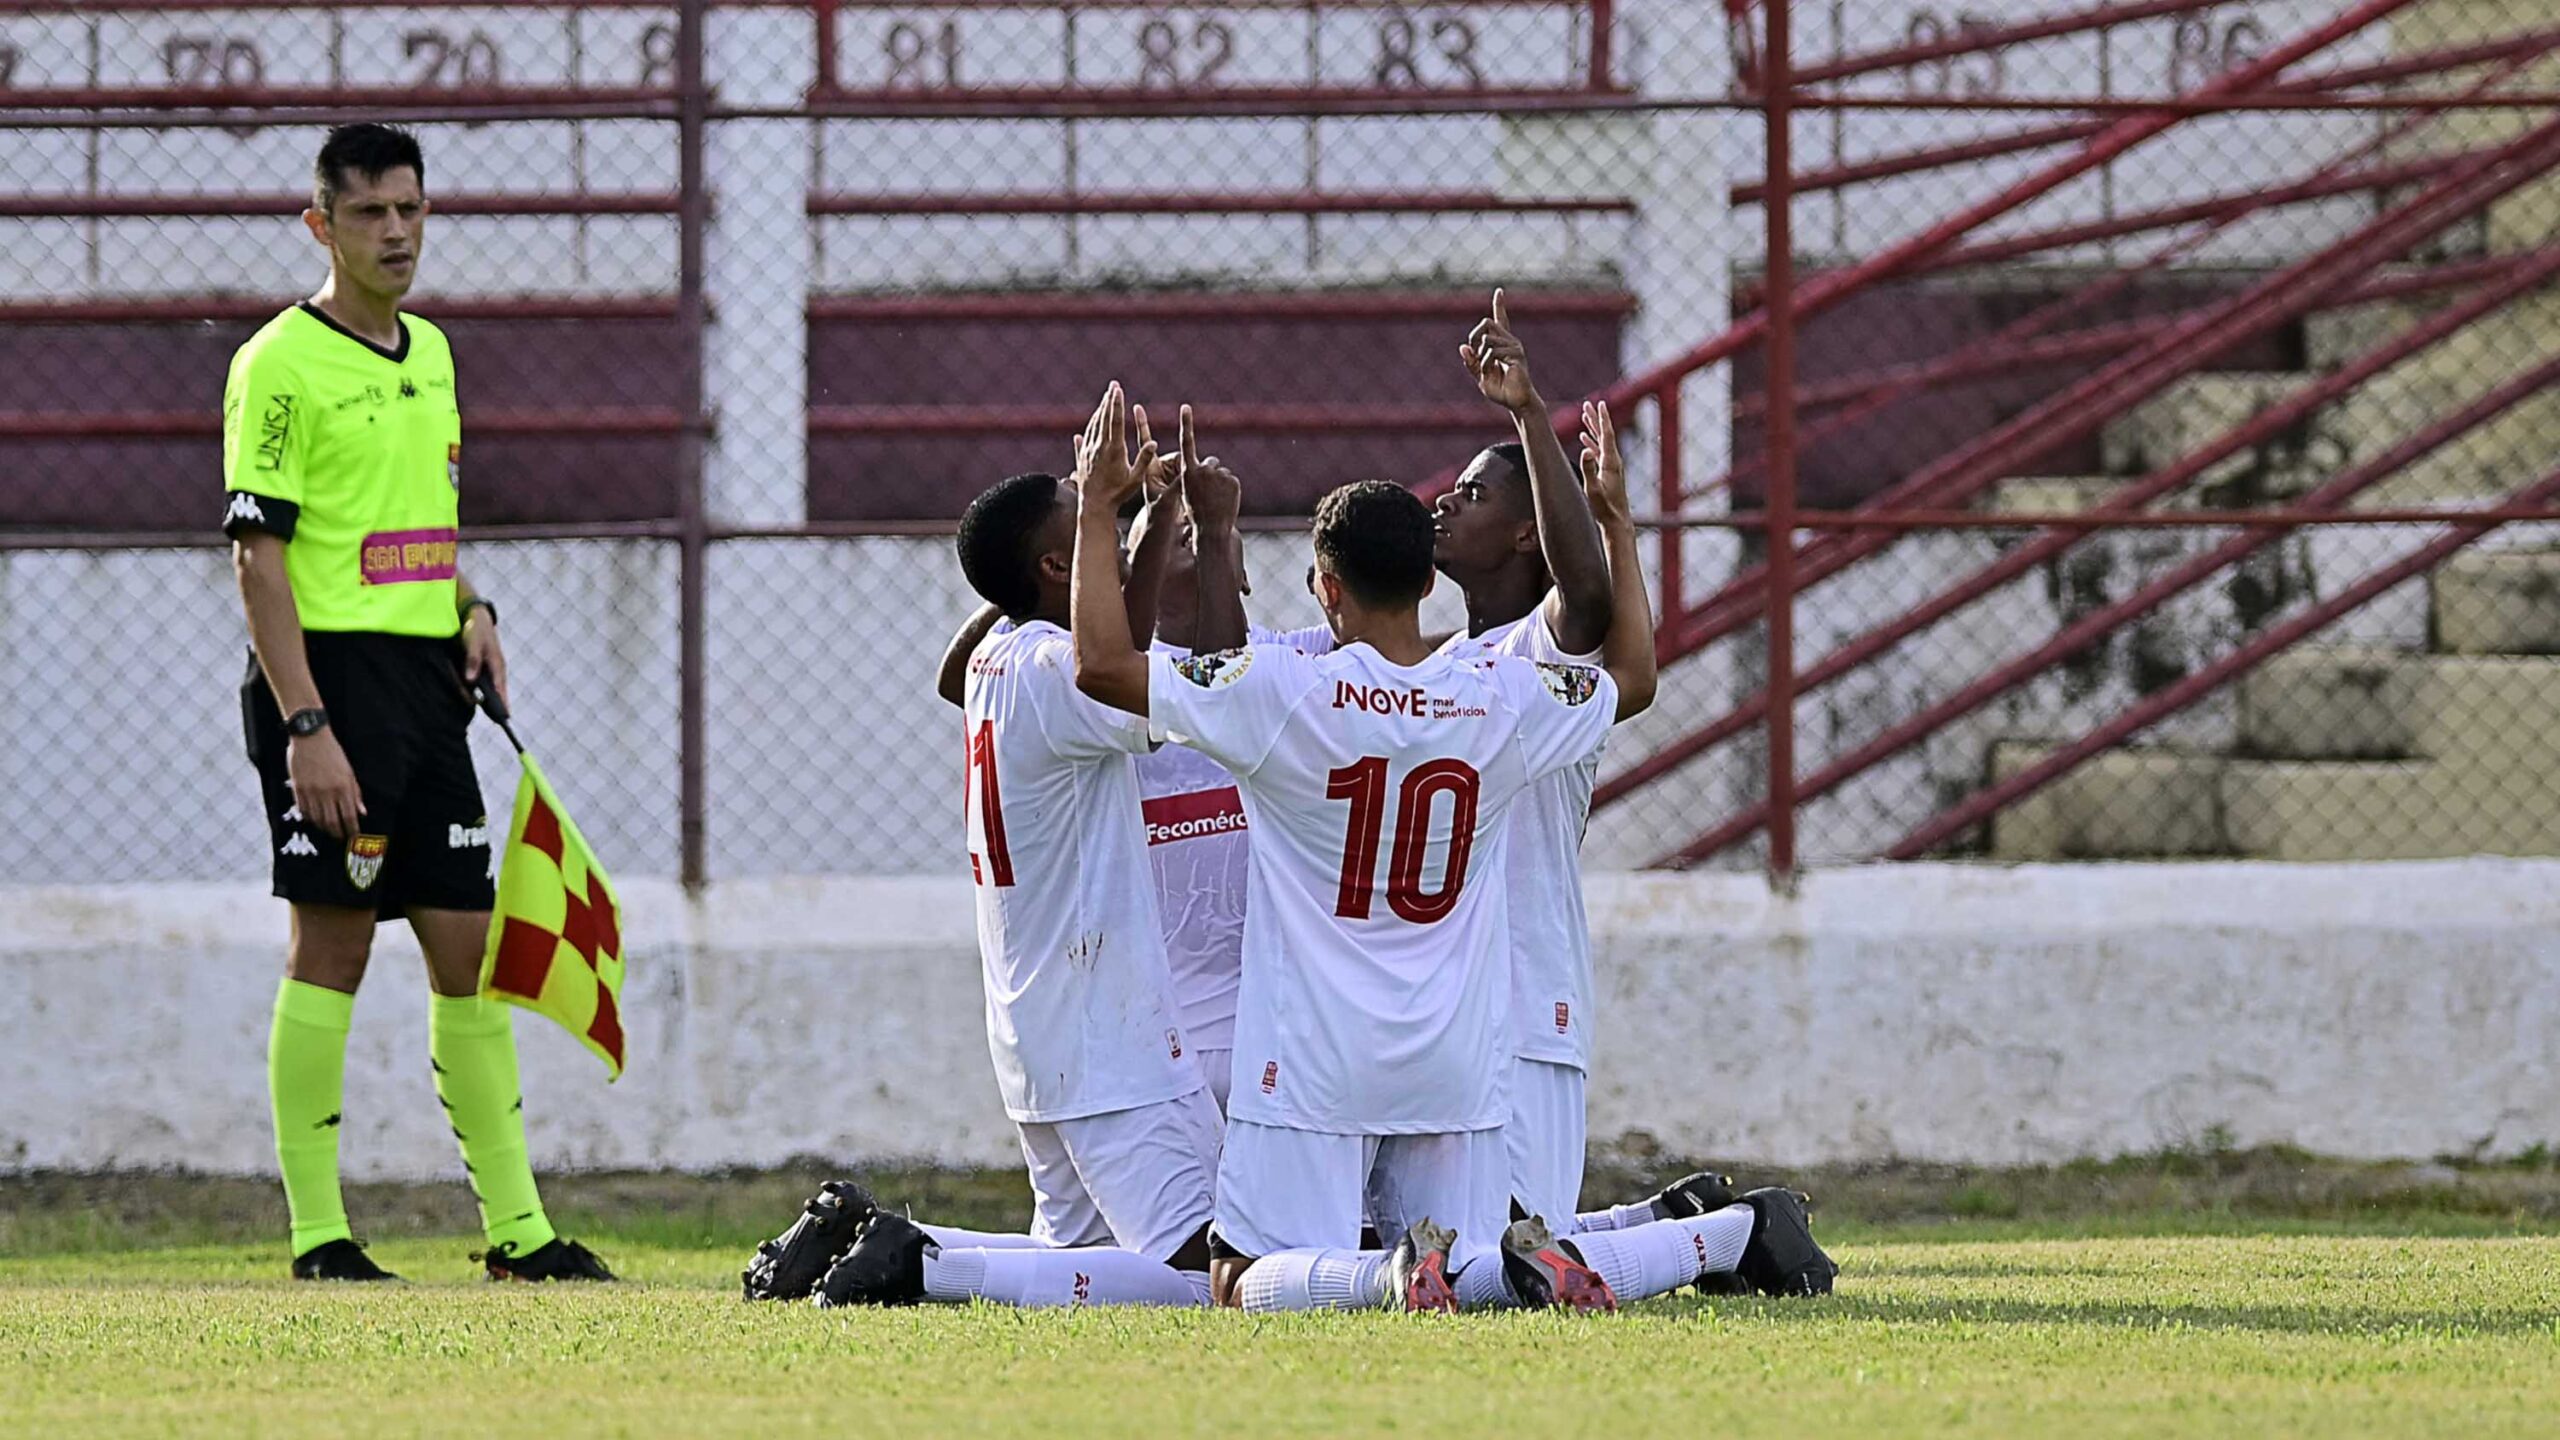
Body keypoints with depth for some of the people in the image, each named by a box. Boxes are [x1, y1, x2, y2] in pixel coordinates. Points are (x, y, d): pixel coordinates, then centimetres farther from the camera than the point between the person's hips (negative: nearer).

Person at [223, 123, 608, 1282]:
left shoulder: (429, 352, 16)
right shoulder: (281, 363, -9)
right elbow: (259, 557, -13)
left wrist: (468, 610, 8)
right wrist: (305, 727, -19)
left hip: (427, 678, 7)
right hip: (333, 675, -7)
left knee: (468, 946, 7)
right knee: (333, 945, -6)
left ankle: (515, 1227, 11)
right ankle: (316, 1234, -2)